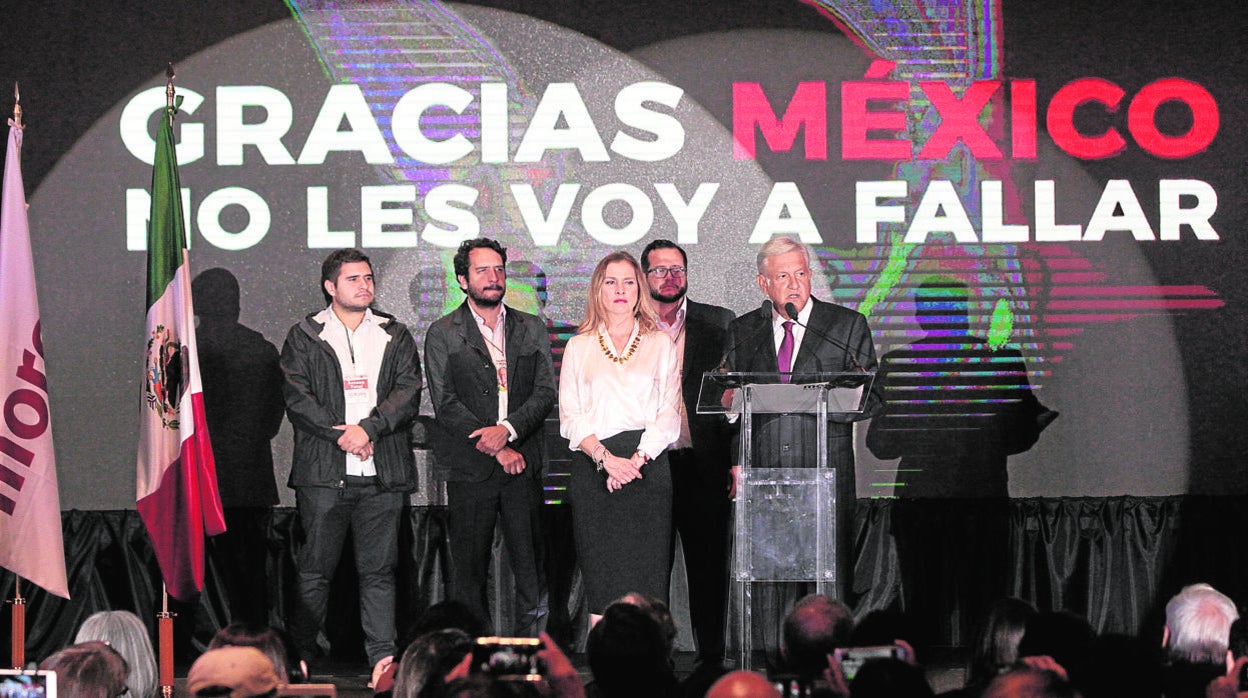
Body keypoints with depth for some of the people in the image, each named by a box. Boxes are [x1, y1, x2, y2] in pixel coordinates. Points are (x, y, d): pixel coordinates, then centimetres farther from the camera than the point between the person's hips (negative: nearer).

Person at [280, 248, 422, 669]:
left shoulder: (396, 336, 14)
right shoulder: (304, 337, 8)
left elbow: (409, 394, 3)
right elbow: (297, 399, -2)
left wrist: (368, 428, -12)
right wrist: (342, 436, -12)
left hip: (383, 474, 2)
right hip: (323, 472, -2)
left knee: (379, 568, 3)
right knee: (316, 567, 1)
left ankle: (383, 655, 5)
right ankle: (303, 654, 8)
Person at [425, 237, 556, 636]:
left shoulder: (532, 330, 12)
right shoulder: (443, 334, 4)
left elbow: (545, 392, 3)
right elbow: (446, 405, -4)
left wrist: (507, 430, -14)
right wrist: (496, 450, -11)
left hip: (523, 465, 2)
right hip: (470, 468, -2)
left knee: (531, 566, -1)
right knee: (469, 570, 1)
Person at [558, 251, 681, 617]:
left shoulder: (660, 344, 13)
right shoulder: (579, 347, 13)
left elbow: (669, 414, 5)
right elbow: (570, 418, 5)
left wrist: (637, 459, -10)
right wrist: (606, 458, -10)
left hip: (648, 466, 0)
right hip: (593, 465, 0)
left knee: (647, 569, -6)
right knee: (600, 571, -4)